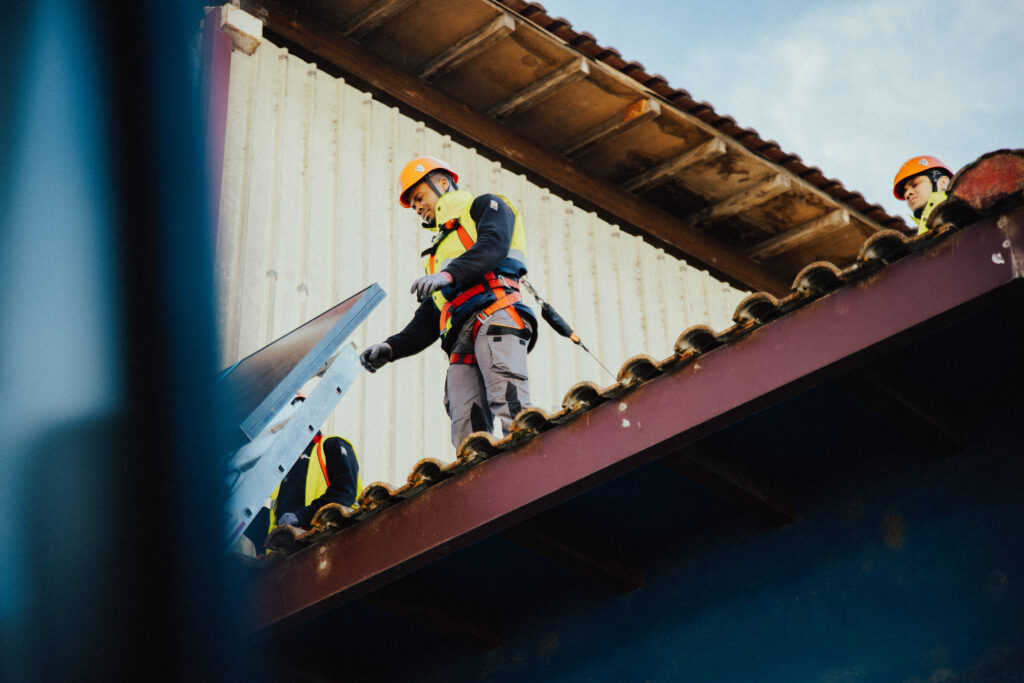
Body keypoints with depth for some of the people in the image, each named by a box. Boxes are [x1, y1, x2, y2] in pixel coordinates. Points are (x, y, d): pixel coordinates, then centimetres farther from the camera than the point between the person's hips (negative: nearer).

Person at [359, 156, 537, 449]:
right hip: (461, 341, 7)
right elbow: (426, 323, 32)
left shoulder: (485, 206, 21)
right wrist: (390, 348, 14)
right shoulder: (438, 254, 40)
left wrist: (449, 274, -19)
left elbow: (494, 246, -3)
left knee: (509, 405, -28)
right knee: (467, 434, -15)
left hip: (495, 314, -6)